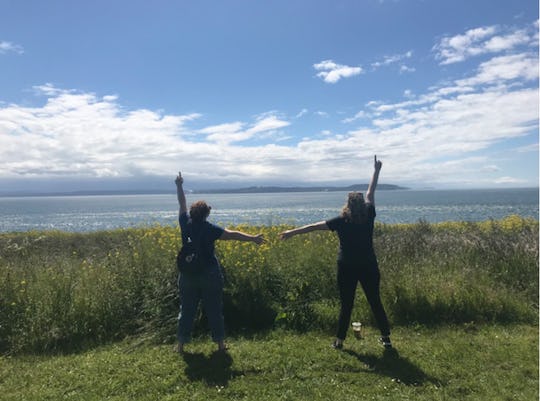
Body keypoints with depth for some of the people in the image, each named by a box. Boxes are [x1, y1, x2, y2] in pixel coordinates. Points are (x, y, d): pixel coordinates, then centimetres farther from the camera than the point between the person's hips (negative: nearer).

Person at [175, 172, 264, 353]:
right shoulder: (210, 229, -13)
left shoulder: (185, 224, -3)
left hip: (188, 275, 3)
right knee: (214, 309, 8)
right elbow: (232, 234, -19)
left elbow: (182, 204, 9)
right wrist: (252, 238, -19)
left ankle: (181, 344, 20)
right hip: (210, 274, -3)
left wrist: (179, 186, 19)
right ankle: (220, 343, 17)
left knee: (186, 309, 13)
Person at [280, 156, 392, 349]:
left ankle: (339, 340, 14)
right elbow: (371, 192, 8)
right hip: (369, 267, 2)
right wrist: (377, 170, 19)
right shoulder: (369, 216, -4)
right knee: (375, 302, 13)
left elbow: (314, 226, -9)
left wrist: (293, 232, -5)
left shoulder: (341, 221, -9)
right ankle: (386, 337, 22)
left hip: (347, 268, -2)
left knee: (346, 305, 8)